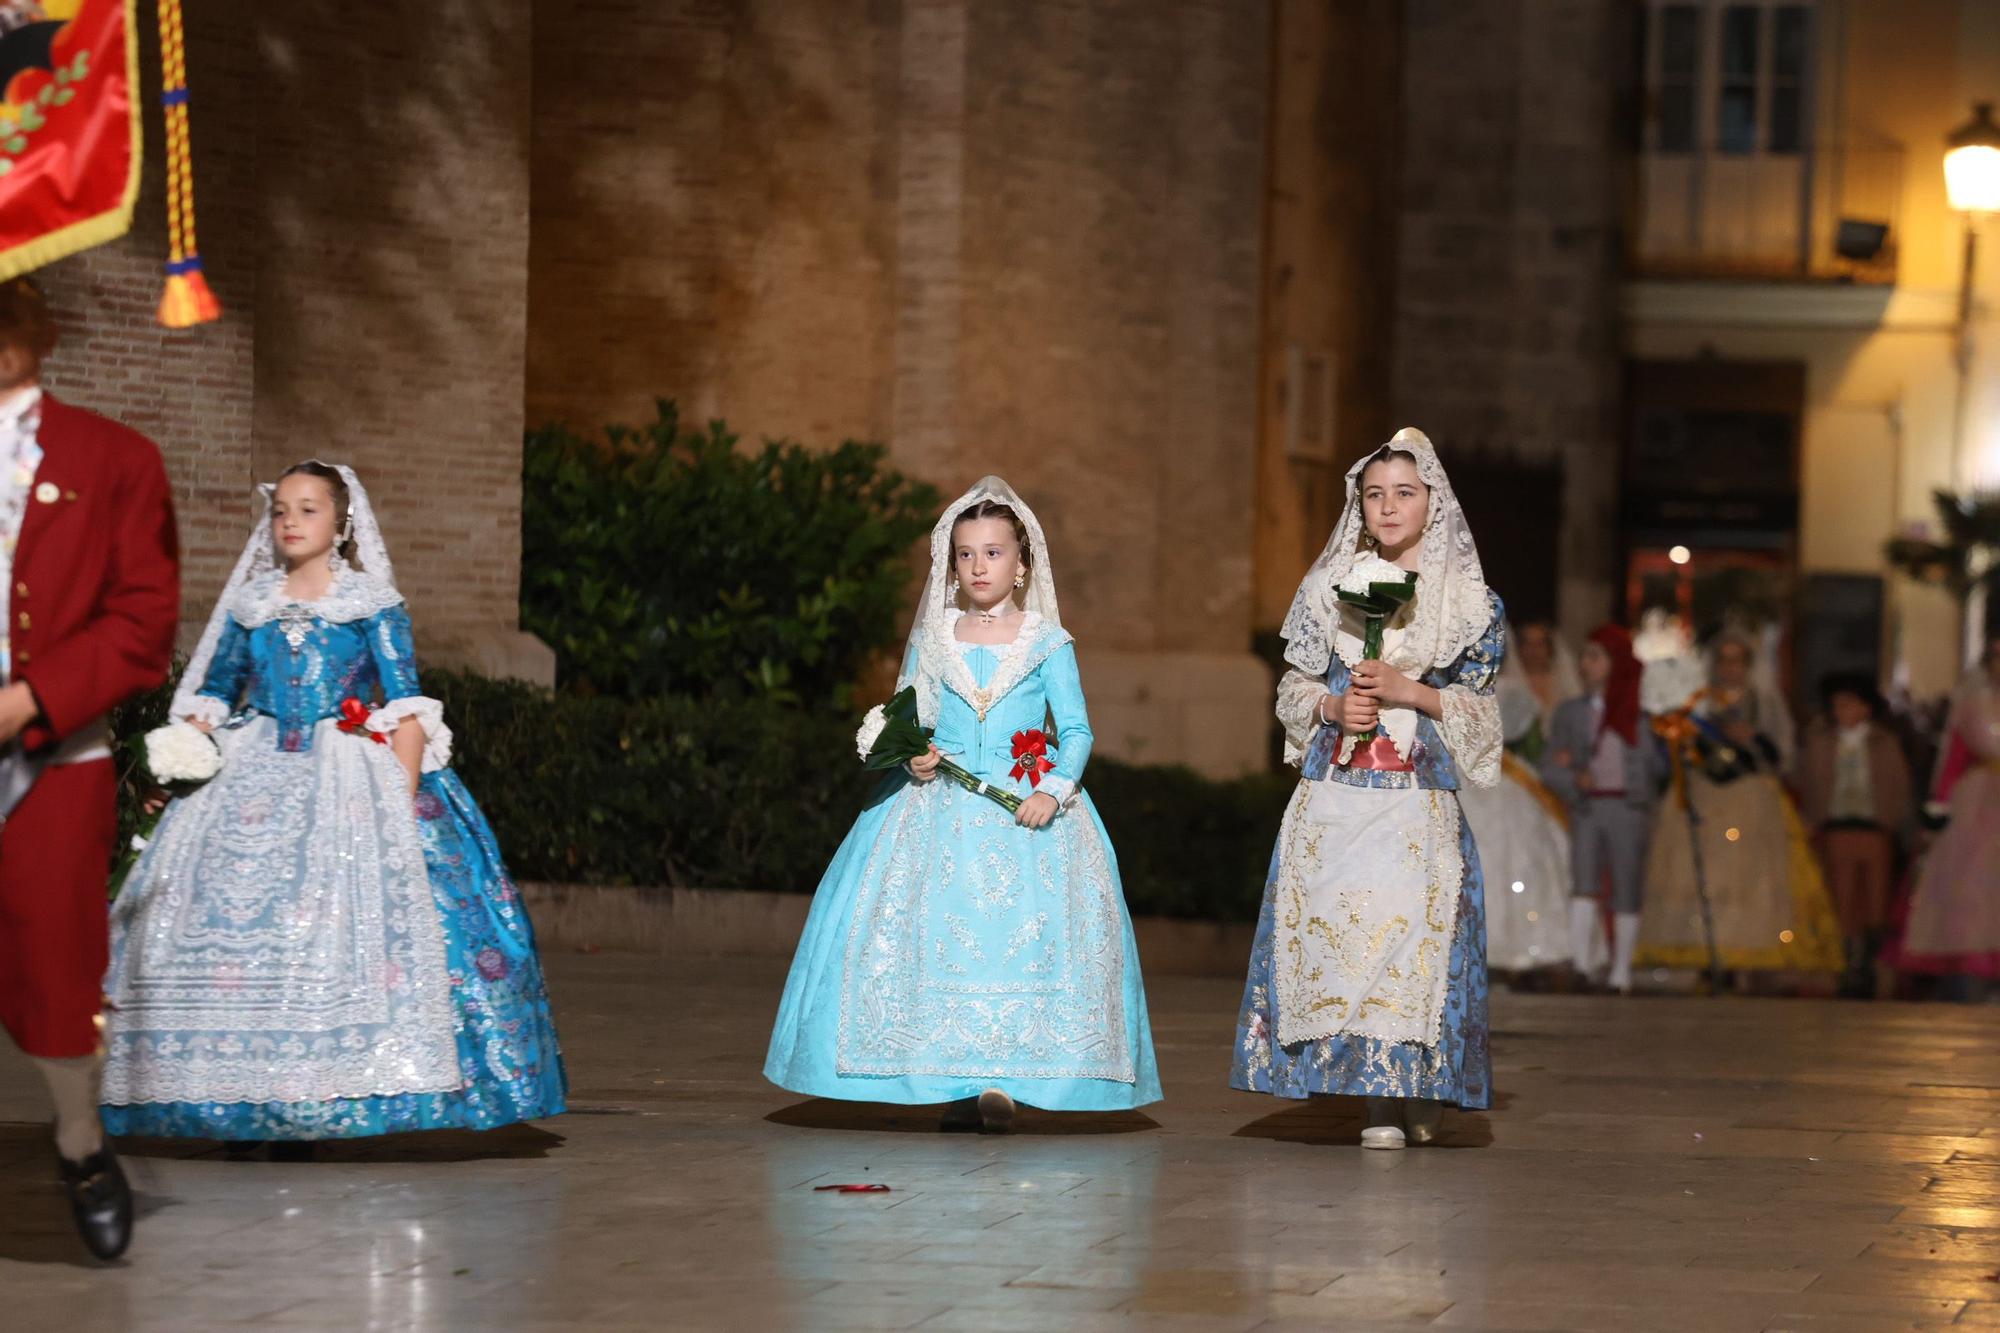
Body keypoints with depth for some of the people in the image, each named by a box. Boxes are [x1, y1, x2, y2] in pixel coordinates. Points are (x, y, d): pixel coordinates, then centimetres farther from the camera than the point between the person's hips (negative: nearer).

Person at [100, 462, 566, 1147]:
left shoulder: (373, 605, 3)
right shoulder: (250, 605, 13)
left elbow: (407, 708, -2)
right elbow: (209, 698, 17)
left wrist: (404, 797, -13)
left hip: (348, 778, -3)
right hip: (254, 779, 3)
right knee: (227, 919, -10)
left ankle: (312, 1106, -14)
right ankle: (237, 1101, -5)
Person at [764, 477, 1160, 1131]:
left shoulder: (1048, 643, 3)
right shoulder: (930, 642, 10)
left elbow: (1077, 731, 1)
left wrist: (1052, 791, -14)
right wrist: (912, 757, -6)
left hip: (1023, 807, -2)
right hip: (940, 803, 2)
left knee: (1020, 925, -16)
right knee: (929, 924, -10)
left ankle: (1002, 1077, -15)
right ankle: (954, 1083, -5)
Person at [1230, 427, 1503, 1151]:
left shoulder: (1469, 600, 6)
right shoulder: (1332, 584, 12)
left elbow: (1478, 706, 6)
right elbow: (1295, 687, 13)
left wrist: (1407, 691, -10)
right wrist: (1332, 707, -7)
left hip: (1418, 796, -2)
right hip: (1336, 788, 2)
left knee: (1408, 925, -12)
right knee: (1332, 922, -6)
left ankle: (1409, 1093, -3)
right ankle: (1376, 1097, 2)